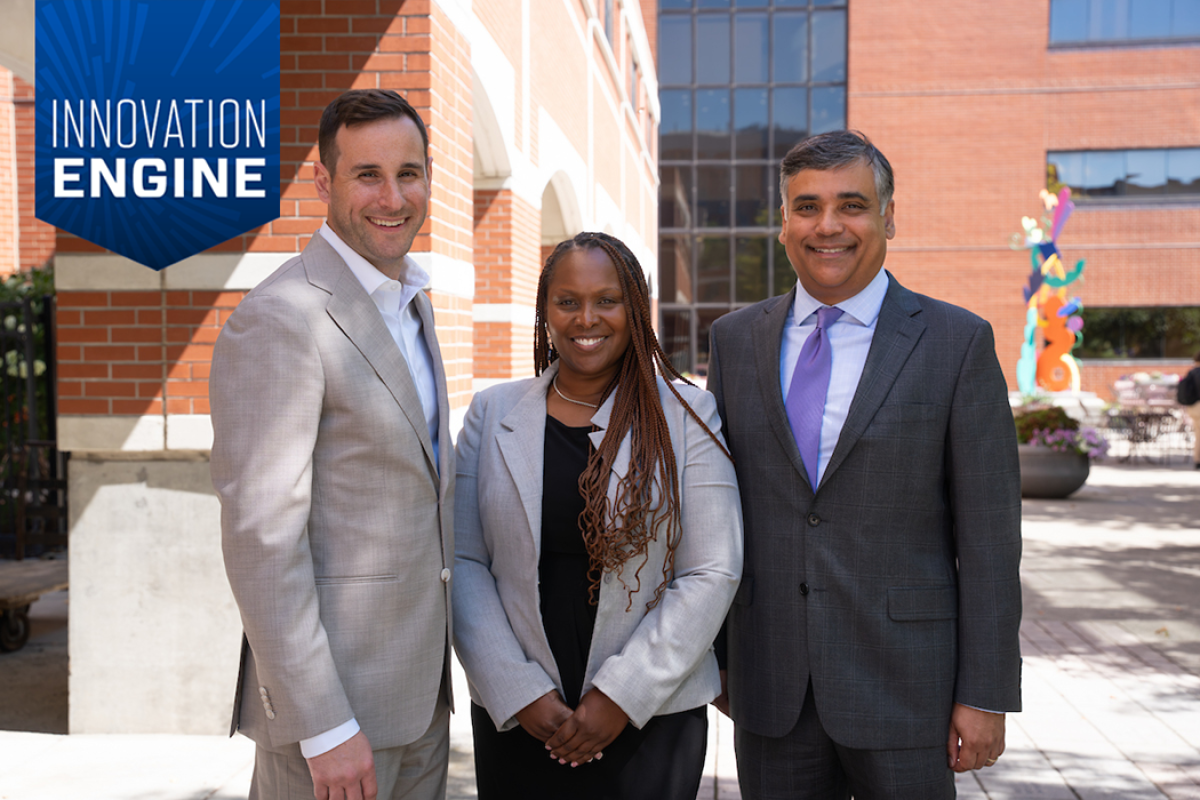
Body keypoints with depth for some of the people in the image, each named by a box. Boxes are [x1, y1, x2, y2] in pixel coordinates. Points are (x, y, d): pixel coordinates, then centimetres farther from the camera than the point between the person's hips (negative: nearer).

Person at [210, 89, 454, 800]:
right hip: (332, 688, -8)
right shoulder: (279, 321, -18)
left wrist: (436, 663, 17)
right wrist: (324, 726, -19)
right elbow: (262, 540, -20)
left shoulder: (411, 303, 11)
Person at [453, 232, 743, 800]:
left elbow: (712, 572, -6)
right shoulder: (492, 413, 3)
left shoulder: (687, 416, -2)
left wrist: (622, 695, -10)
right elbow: (462, 562, 0)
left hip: (652, 716, -1)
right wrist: (518, 692, -8)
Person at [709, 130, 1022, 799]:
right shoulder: (736, 340, 5)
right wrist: (714, 654, 9)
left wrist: (985, 695, -7)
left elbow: (988, 535, -5)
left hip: (904, 682, -2)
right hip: (769, 689, 3)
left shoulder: (957, 342, -4)